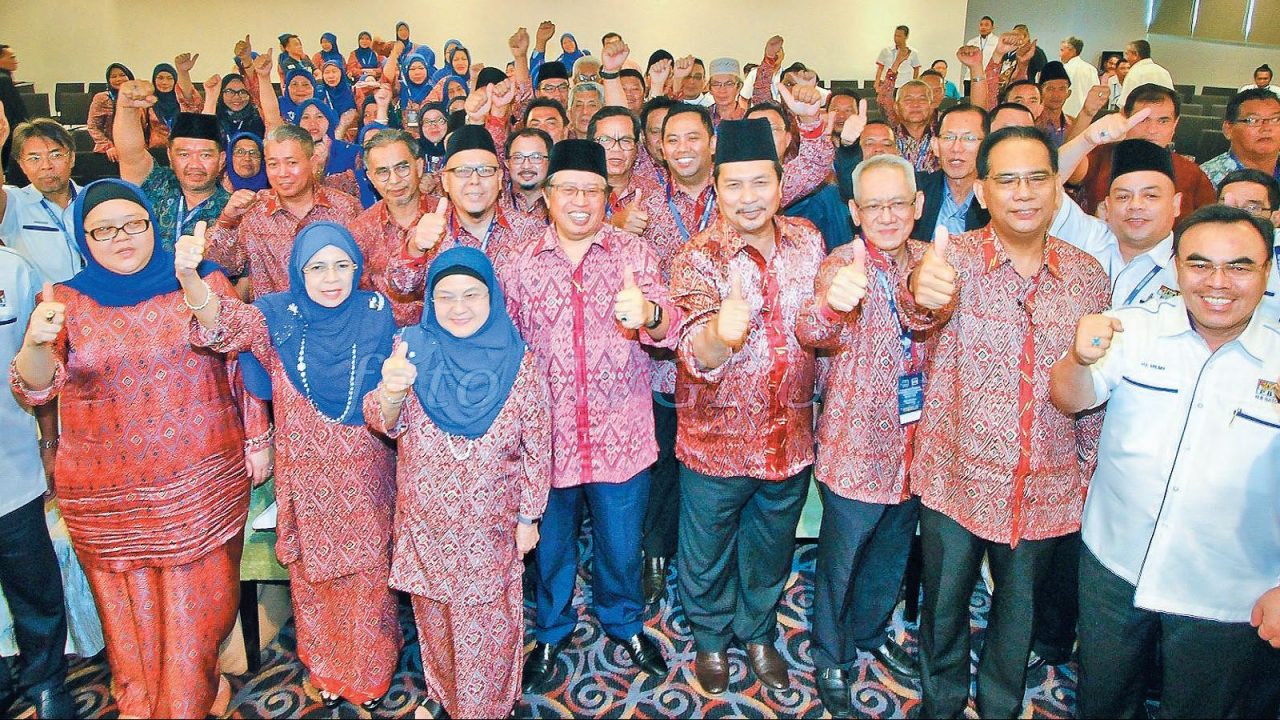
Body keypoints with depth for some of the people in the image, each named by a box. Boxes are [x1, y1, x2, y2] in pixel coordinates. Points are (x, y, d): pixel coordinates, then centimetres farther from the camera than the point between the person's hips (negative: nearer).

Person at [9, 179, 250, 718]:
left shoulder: (204, 282, -2)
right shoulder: (66, 301, 2)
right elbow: (35, 388, -5)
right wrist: (36, 342, -26)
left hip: (202, 482, -1)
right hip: (107, 493, 2)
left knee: (198, 594, 8)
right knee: (129, 605, 15)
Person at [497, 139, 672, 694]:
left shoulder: (633, 253, -4)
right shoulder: (519, 262, -1)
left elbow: (668, 327, -16)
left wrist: (650, 313, -40)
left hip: (621, 436, 0)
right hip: (547, 438, 1)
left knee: (621, 545, 18)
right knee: (550, 547, 18)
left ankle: (625, 623, 46)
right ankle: (551, 633, 45)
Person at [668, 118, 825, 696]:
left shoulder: (806, 239, -4)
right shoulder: (698, 258, -18)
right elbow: (697, 357, -34)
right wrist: (720, 333, -54)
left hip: (789, 436, 4)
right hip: (718, 439, -3)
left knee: (771, 550, 23)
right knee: (708, 555, 17)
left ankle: (759, 632, 49)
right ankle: (711, 638, 44)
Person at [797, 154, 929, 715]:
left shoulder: (928, 259, -1)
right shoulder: (845, 263, -18)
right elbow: (812, 333, -39)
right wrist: (830, 304, -61)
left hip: (916, 440, 6)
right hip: (858, 444, -5)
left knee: (892, 552, 24)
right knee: (841, 558, 12)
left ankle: (871, 632, 49)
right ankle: (831, 658, 35)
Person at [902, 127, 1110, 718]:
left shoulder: (1088, 275, -2)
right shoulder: (954, 258, -12)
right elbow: (923, 313, -35)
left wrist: (1092, 470, 7)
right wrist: (921, 292, -58)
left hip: (1047, 488, 3)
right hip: (957, 476, -2)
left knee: (1018, 610, 21)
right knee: (944, 607, 16)